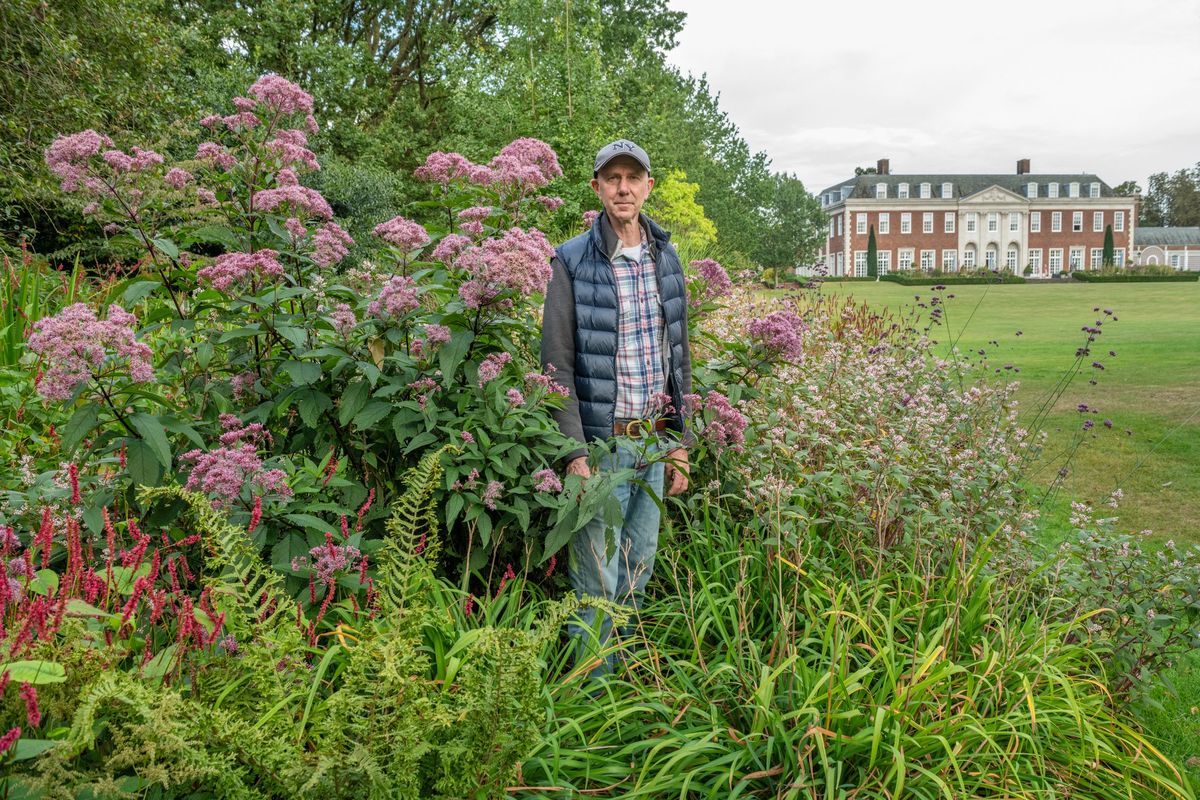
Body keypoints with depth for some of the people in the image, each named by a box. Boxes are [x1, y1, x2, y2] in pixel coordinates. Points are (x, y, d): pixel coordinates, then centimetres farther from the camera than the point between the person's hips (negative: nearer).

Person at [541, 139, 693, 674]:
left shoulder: (666, 258, 10)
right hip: (602, 443, -5)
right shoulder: (573, 262, -7)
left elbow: (678, 357, 14)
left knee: (638, 571, 16)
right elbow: (557, 366, -9)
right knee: (598, 582, 0)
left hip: (654, 440, 6)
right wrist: (575, 454, -15)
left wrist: (678, 444, 12)